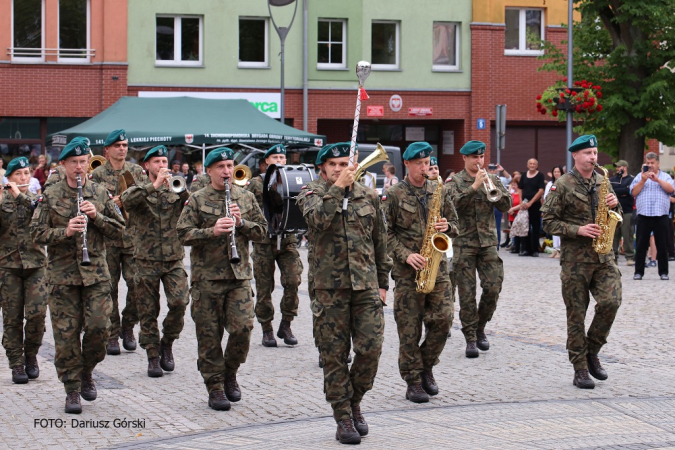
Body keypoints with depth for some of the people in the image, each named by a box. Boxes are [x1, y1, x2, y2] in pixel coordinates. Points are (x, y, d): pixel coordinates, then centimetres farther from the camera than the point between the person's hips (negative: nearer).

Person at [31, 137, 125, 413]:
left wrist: (97, 216, -10)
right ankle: (72, 390, 10)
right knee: (66, 334, -1)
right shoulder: (50, 196, 2)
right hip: (62, 274, -1)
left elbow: (119, 230, 7)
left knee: (98, 327, -7)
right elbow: (37, 233, -2)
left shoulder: (100, 193, 7)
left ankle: (86, 372, 20)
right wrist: (65, 231, -17)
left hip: (96, 273, 1)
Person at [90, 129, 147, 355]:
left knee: (137, 284, -7)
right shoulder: (97, 175, 3)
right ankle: (112, 334, 10)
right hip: (107, 237, -1)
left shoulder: (137, 171, 9)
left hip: (133, 236, 1)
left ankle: (128, 326, 14)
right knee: (109, 288, 2)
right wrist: (111, 204, -14)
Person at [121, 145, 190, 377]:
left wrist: (183, 189, -26)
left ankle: (167, 343, 9)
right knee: (148, 311, 2)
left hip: (174, 258, 1)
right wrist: (154, 186, -28)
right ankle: (153, 356, 13)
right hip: (146, 260, -1)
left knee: (179, 302, -15)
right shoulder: (139, 190, 5)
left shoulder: (176, 190, 9)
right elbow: (126, 200, -19)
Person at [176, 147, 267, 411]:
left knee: (243, 327, -8)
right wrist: (212, 231, -19)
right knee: (209, 335, 1)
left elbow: (262, 231, 11)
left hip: (239, 275, 2)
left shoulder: (246, 198, 10)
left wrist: (241, 223, -8)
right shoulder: (197, 200, 1)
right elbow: (183, 234, -5)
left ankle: (230, 373, 17)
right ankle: (215, 387, 12)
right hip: (207, 278, -2)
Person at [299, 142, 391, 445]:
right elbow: (319, 219, -21)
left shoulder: (369, 197, 10)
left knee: (371, 348, -6)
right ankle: (343, 418, 9)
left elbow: (380, 242, 16)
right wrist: (338, 187, -19)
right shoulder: (314, 196, 3)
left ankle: (354, 401, 18)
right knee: (334, 355, 1)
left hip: (366, 285, 2)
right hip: (329, 286, -2)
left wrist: (383, 282, 14)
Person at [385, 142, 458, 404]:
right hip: (407, 271, -3)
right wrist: (406, 255, -14)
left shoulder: (439, 191, 11)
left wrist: (447, 227, -5)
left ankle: (426, 367, 18)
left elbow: (454, 223, 18)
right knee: (409, 327, -2)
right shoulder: (394, 195, 0)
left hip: (437, 265, 3)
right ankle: (413, 382, 5)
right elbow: (386, 233, -3)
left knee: (443, 318, -4)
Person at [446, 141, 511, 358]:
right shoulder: (455, 181, 2)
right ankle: (471, 338, 5)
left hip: (488, 242, 2)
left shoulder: (492, 179, 11)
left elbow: (506, 205, 2)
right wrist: (474, 186, -22)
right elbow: (454, 204, -15)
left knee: (493, 287, -5)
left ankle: (480, 328, 17)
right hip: (464, 244, -2)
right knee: (467, 292, -2)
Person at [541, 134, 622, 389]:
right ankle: (580, 370, 8)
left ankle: (592, 352, 10)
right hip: (575, 259, -4)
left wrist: (614, 205, -4)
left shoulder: (602, 182, 12)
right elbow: (548, 222, -6)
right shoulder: (562, 185, -3)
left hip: (603, 256, 4)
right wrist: (578, 230, -16)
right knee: (576, 313, 0)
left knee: (610, 302, -12)